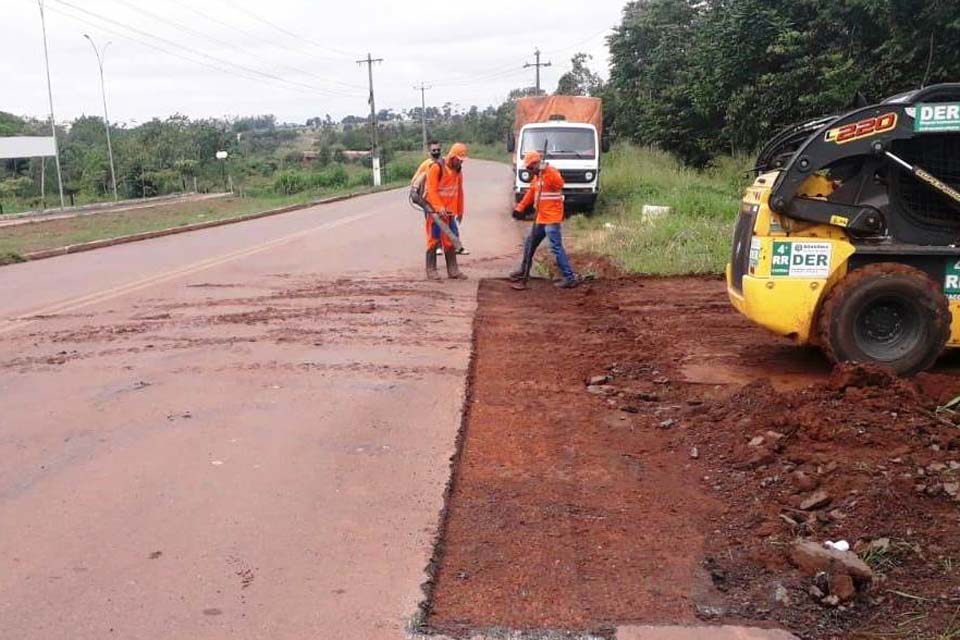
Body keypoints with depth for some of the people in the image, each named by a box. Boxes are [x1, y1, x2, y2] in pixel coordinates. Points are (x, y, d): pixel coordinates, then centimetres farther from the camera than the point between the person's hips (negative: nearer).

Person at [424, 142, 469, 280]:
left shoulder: (458, 170, 9)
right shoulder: (436, 168, -13)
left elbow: (459, 192, 16)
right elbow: (432, 190, -18)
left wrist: (460, 210, 17)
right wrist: (439, 207, -28)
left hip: (449, 212, 7)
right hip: (435, 211, -7)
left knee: (451, 241, 8)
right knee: (434, 240, -3)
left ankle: (453, 270, 14)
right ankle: (431, 270, 5)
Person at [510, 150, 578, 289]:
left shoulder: (551, 172, -13)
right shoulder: (537, 176, 16)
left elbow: (559, 183, -32)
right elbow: (531, 194, 22)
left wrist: (544, 170, -35)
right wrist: (520, 208, 13)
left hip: (552, 218, -10)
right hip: (541, 218, 10)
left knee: (556, 247, -13)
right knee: (530, 243, 20)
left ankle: (570, 278, -11)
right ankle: (524, 271, 36)